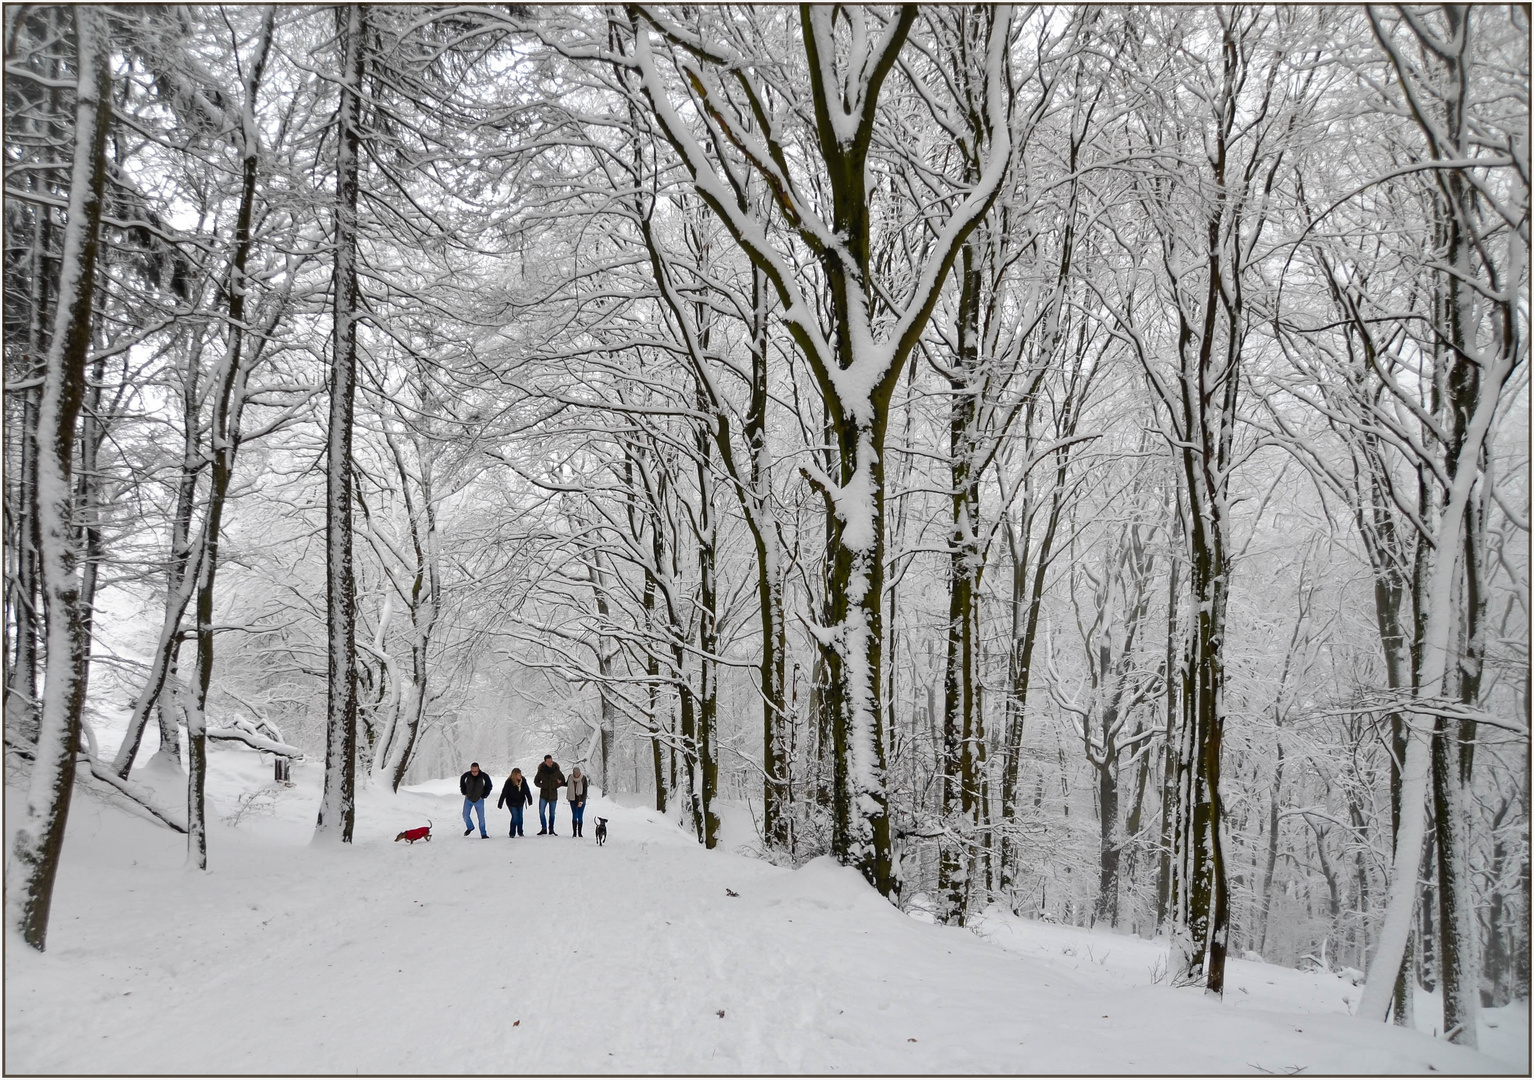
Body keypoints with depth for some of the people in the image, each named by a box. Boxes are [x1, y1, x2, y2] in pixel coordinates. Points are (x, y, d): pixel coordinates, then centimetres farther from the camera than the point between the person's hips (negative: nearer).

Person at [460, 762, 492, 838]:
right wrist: (464, 793, 4)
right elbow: (461, 782, 8)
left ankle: (483, 834, 10)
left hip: (479, 800, -2)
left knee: (481, 818, -2)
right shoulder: (466, 775, -16)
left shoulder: (484, 776, -19)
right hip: (468, 799, 2)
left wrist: (483, 796, -4)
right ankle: (470, 827, 32)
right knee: (465, 816, 4)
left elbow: (489, 786, -2)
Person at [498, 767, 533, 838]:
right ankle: (512, 833, 4)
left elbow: (527, 791, 2)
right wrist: (500, 804, -17)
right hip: (512, 803, -4)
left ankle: (520, 832, 26)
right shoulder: (509, 782, -23)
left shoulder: (523, 780, -11)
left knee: (520, 817, 8)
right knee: (515, 816, -11)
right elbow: (504, 793, -19)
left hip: (520, 802, 4)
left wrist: (530, 800, 9)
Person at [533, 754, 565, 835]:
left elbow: (563, 781, 8)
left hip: (553, 795, 1)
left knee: (552, 814, 8)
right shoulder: (541, 771, -7)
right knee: (541, 812, -10)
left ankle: (551, 830, 17)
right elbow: (536, 782, 6)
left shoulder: (556, 771, -5)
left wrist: (557, 785, -9)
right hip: (544, 795, 0)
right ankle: (544, 829, -1)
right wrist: (542, 785, -11)